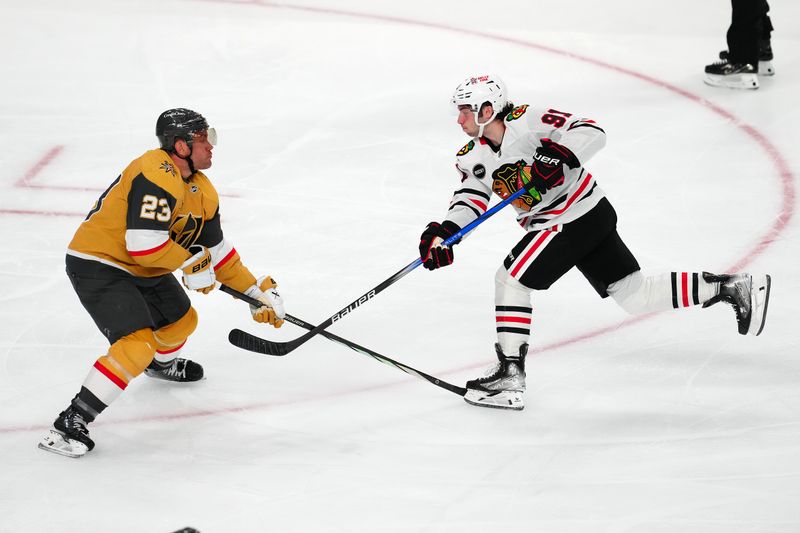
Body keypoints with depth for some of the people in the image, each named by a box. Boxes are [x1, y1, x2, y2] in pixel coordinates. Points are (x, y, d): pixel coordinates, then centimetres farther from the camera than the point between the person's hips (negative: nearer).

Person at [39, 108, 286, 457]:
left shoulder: (202, 192, 5)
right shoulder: (157, 176, -27)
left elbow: (216, 250, 15)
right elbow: (144, 244, -32)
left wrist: (257, 291, 11)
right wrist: (191, 263, -17)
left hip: (142, 270, 10)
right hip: (98, 267, -10)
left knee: (182, 320, 26)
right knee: (138, 345, -23)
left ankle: (162, 364, 62)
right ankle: (67, 426, -22)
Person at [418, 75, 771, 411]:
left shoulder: (526, 121, -19)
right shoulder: (473, 155, 5)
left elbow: (592, 132, -22)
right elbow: (471, 195, -4)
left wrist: (557, 155, -38)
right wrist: (443, 232, -21)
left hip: (575, 216, -9)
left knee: (510, 280, -11)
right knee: (636, 296, 11)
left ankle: (510, 377, -8)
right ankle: (734, 287, 17)